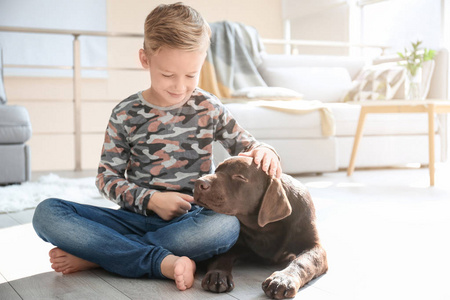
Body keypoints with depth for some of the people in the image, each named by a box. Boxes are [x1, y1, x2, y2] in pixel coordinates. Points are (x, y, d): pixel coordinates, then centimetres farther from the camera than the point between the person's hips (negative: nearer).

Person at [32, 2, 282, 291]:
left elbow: (245, 144, 12)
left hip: (191, 219, 0)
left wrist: (264, 151, -12)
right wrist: (150, 199, -12)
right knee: (47, 213, -20)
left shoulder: (209, 108, 4)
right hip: (138, 215, 1)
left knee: (226, 226, -38)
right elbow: (107, 176, 4)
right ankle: (163, 262, -31)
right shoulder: (126, 113, 2)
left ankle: (95, 254, -25)